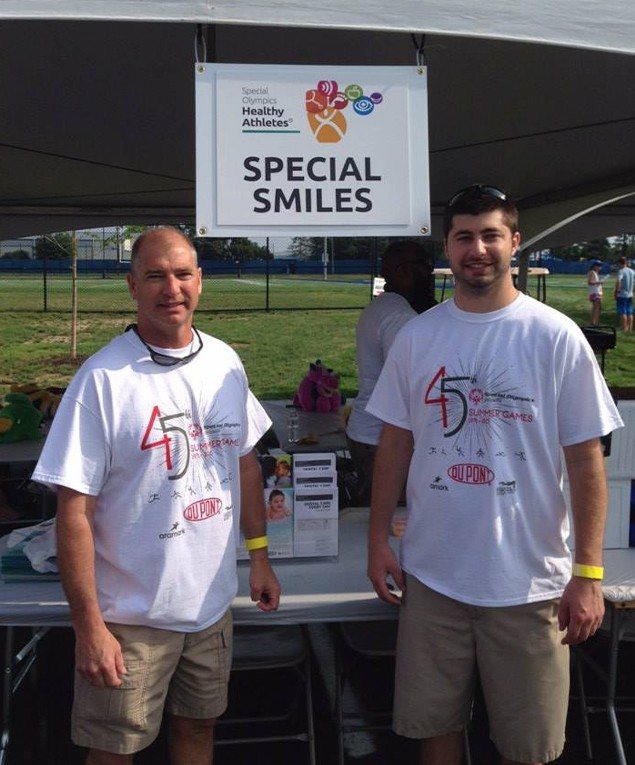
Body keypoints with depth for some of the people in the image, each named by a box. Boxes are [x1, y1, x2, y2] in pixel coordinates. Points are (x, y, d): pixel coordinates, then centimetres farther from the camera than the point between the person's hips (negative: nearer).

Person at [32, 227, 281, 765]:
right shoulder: (103, 378, -17)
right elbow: (74, 512, -17)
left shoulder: (225, 363, 1)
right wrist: (88, 626, -17)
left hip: (213, 602, 5)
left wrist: (259, 554, 11)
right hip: (131, 618, -5)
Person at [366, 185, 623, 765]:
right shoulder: (417, 337, 2)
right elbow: (396, 444, 7)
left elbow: (586, 461, -6)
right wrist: (378, 541, 5)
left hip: (529, 583, -2)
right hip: (431, 575, 2)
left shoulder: (556, 337, -7)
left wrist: (589, 574, -9)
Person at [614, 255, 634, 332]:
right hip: (630, 295, 7)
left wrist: (616, 291, -19)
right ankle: (630, 329, 14)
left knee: (623, 313, -2)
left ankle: (624, 329, -3)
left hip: (622, 295, -7)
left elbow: (618, 281, -29)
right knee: (629, 313, 11)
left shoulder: (621, 271, -14)